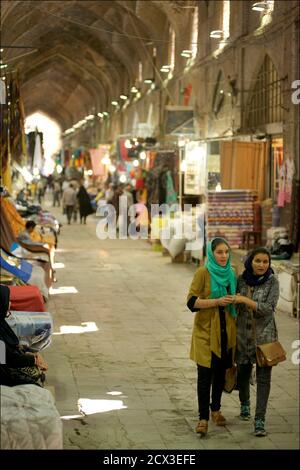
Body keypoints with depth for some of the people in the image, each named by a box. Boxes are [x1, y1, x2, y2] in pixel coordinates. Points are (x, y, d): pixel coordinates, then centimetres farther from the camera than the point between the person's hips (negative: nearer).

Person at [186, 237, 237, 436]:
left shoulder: (231, 273, 9)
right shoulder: (203, 273, -9)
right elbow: (192, 302, -15)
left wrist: (233, 301, 7)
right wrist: (217, 301, -22)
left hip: (226, 331, 6)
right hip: (206, 331, -5)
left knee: (221, 372, 14)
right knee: (205, 375, -6)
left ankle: (216, 409, 32)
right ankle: (203, 418, -1)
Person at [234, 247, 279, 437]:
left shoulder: (272, 281, -9)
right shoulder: (241, 279, -1)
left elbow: (269, 308, -18)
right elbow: (234, 305, 13)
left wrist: (245, 300, -21)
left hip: (265, 334, -3)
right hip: (243, 333, 3)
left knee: (264, 377, -5)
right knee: (243, 372, 16)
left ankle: (260, 420, -2)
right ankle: (245, 404, 43)